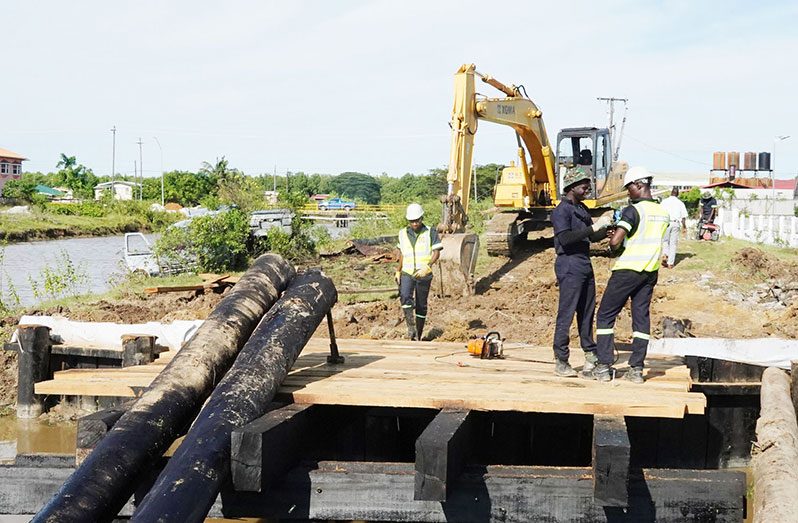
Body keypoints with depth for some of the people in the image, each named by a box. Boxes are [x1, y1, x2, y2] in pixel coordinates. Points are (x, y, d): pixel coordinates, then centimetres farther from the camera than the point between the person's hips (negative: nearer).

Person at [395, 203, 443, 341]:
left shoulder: (430, 232, -3)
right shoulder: (403, 234, 8)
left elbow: (436, 253, -7)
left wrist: (427, 267, -21)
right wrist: (398, 271, 17)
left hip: (424, 274, -2)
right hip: (407, 273, 2)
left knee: (421, 305, 4)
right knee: (405, 297, -24)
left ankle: (418, 335, 14)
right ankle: (411, 327, -18)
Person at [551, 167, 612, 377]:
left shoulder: (582, 209, 17)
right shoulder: (561, 210, -10)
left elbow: (592, 237, 24)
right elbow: (565, 238, -23)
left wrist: (608, 228, 5)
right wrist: (594, 227, -24)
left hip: (585, 265, 9)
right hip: (569, 266, -9)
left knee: (587, 312, 12)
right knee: (566, 314, -7)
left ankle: (590, 356, 20)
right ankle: (560, 362, -4)